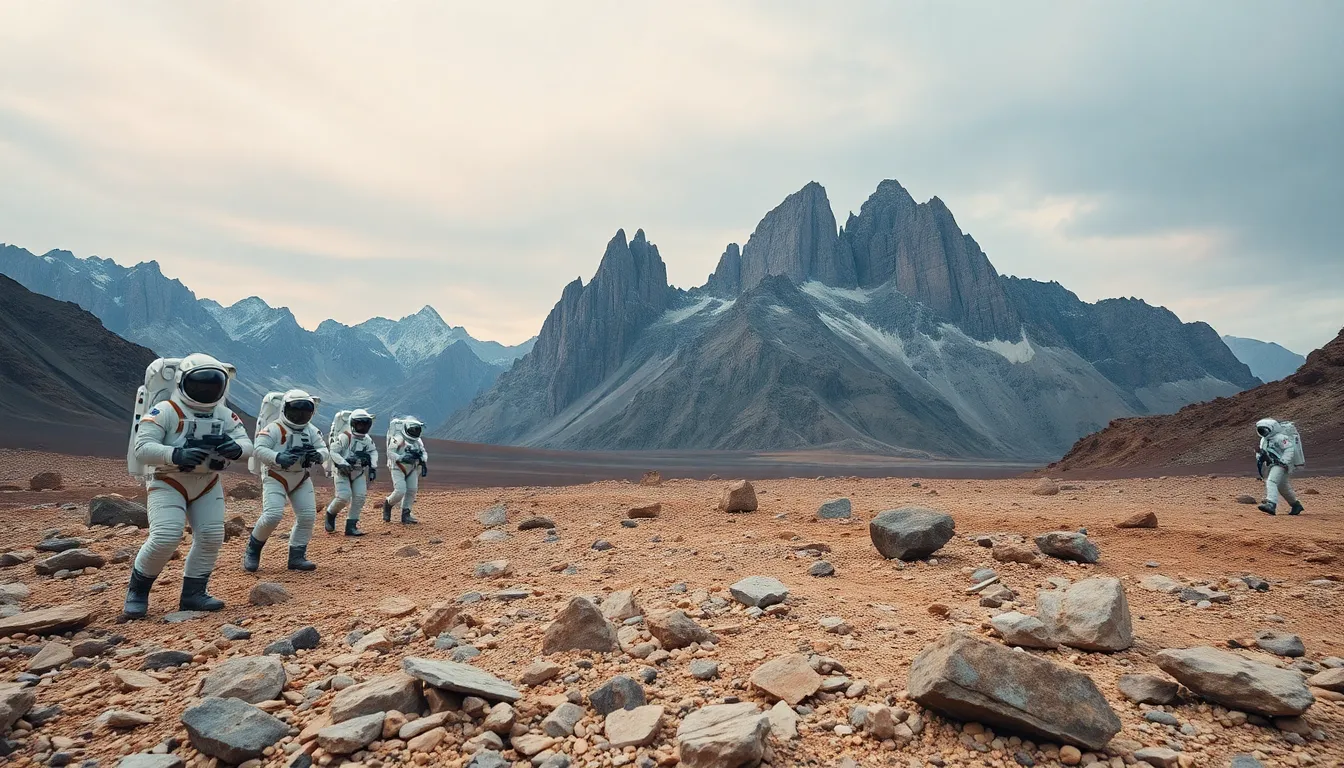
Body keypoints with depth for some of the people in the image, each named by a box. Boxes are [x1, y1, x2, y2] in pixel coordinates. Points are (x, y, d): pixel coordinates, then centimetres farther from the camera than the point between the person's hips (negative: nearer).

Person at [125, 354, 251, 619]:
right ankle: (137, 590, 7)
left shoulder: (225, 415, 0)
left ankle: (193, 593, 14)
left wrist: (235, 448, -29)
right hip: (169, 482, -6)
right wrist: (176, 455, -40)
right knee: (165, 537, -17)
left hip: (207, 483, 6)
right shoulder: (165, 412, -17)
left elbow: (246, 443, -4)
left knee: (211, 537, -1)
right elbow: (141, 448, -23)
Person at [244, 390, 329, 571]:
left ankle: (297, 556, 12)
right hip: (276, 477, -6)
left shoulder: (311, 431, 4)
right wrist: (279, 458, -39)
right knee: (273, 515, -18)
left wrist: (317, 455, -26)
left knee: (308, 516, -2)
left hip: (301, 479, 6)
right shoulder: (274, 429, -13)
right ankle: (252, 550, 7)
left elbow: (324, 450, -2)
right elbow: (260, 450, -22)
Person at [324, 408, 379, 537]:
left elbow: (373, 451, 20)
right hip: (342, 472, -6)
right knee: (344, 497, -18)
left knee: (360, 496, -7)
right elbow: (332, 451, -19)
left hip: (359, 472, 6)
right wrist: (343, 464, -28)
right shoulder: (345, 437, -17)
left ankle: (351, 526, 3)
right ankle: (330, 514, 14)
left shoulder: (367, 439, 4)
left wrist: (373, 467, 9)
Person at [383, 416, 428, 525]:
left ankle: (406, 515, 11)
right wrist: (401, 458, -31)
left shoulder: (418, 441, 8)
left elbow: (423, 452, 13)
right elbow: (390, 453, -17)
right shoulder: (398, 438, -14)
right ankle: (387, 504, 15)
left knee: (411, 491, 0)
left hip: (411, 469, 7)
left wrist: (423, 463, -6)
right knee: (400, 491, -16)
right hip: (398, 468, -7)